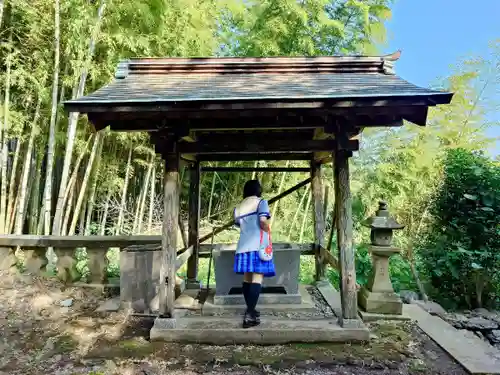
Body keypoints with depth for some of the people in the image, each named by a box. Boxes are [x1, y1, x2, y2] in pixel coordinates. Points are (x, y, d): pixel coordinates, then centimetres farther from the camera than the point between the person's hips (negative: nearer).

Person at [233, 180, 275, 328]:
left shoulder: (238, 208, 17)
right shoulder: (261, 202, 0)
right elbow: (263, 221, -15)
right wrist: (268, 231, 3)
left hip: (243, 246, 6)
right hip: (258, 245, -6)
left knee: (247, 278, 12)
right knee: (257, 278, -8)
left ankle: (250, 310, 22)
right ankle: (249, 315, -13)